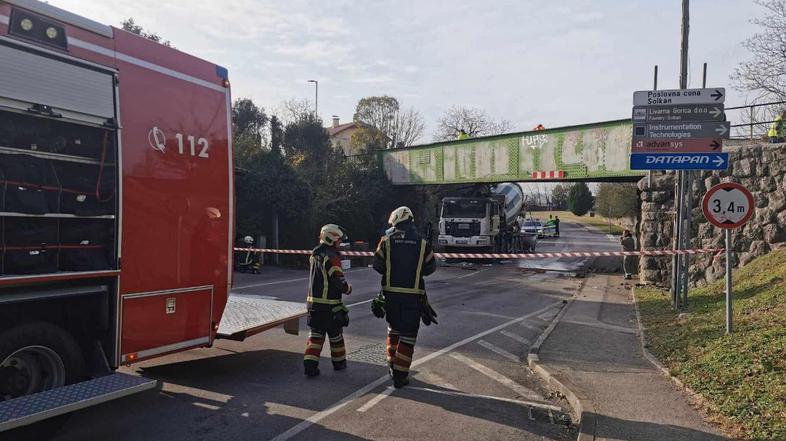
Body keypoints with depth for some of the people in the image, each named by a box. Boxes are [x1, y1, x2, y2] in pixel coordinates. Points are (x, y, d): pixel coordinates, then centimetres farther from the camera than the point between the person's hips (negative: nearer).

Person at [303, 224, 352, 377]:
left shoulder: (314, 254, 10)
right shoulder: (332, 256, -17)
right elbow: (339, 280, -20)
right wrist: (348, 288, -1)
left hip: (313, 301, 7)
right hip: (330, 304, -7)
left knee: (316, 334, 11)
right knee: (335, 334, 11)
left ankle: (310, 364, 3)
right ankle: (339, 362, 26)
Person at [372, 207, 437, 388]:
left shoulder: (386, 241, -5)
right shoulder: (423, 243, -6)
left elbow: (377, 266, -2)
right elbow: (430, 268, 3)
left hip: (390, 293, 2)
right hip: (413, 296, -2)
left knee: (393, 330, 22)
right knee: (408, 336, 5)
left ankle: (393, 366, 32)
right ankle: (400, 375, 6)